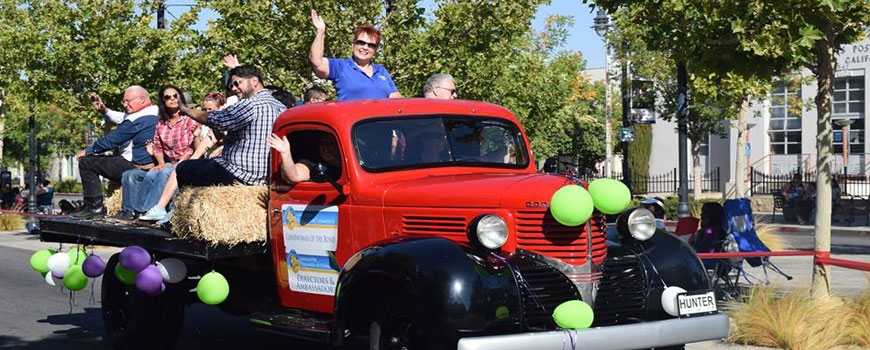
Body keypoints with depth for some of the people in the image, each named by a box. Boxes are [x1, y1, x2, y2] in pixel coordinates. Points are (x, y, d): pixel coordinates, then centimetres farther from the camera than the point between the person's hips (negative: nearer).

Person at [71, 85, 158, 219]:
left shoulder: (137, 120, -19)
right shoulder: (154, 115, 10)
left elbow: (113, 140, -14)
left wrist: (87, 151, -3)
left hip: (135, 167, -10)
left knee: (86, 162, -4)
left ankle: (95, 207, -2)